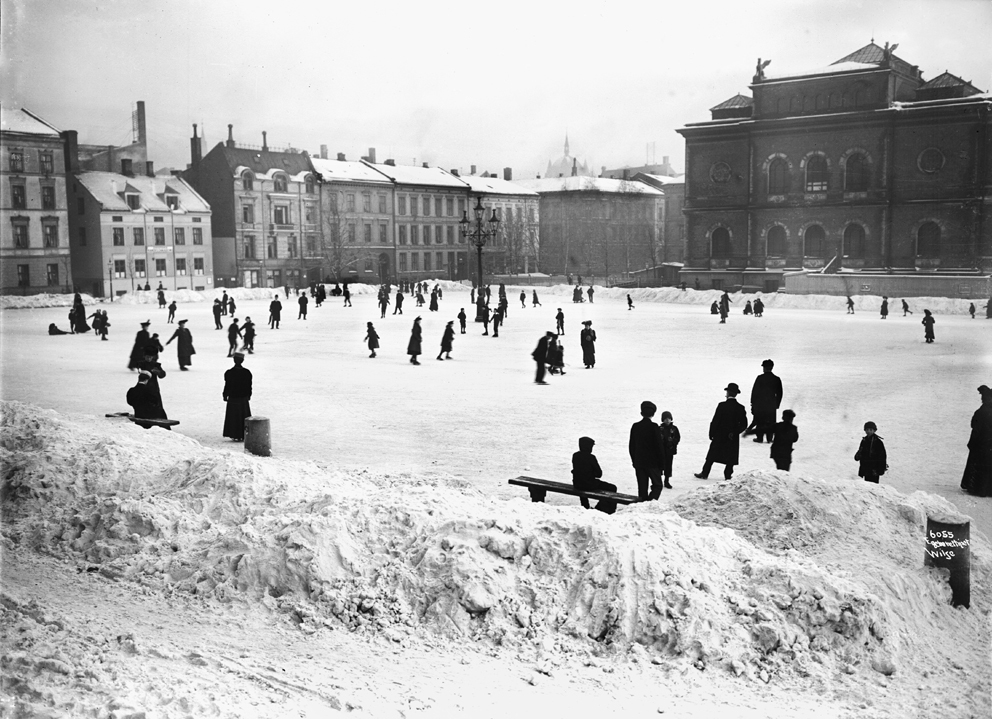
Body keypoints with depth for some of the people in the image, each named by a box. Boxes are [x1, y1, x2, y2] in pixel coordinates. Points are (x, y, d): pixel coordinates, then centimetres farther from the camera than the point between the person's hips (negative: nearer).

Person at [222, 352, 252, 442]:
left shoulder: (229, 373, -14)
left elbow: (227, 386, -8)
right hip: (244, 398, 2)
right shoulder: (247, 372, -6)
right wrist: (248, 396, 14)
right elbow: (249, 386, 1)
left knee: (234, 418, 8)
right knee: (244, 418, 13)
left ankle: (236, 436, 10)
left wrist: (225, 396, 5)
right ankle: (244, 435, 17)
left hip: (233, 398, -2)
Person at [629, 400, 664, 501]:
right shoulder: (653, 427, -12)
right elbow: (659, 446, -10)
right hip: (652, 462, -4)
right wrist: (660, 463, -2)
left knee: (642, 487, 10)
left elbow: (631, 446, 9)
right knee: (657, 485, 4)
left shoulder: (635, 426, 3)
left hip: (639, 463, 4)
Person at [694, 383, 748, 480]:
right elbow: (744, 425, -2)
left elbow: (715, 421, -12)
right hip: (733, 439, 1)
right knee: (730, 459, 11)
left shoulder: (722, 406, -14)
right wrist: (735, 432, 5)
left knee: (711, 456, 9)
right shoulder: (740, 408, -5)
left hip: (719, 436, -1)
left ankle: (704, 474, 14)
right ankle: (728, 475, 12)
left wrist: (711, 434, -2)